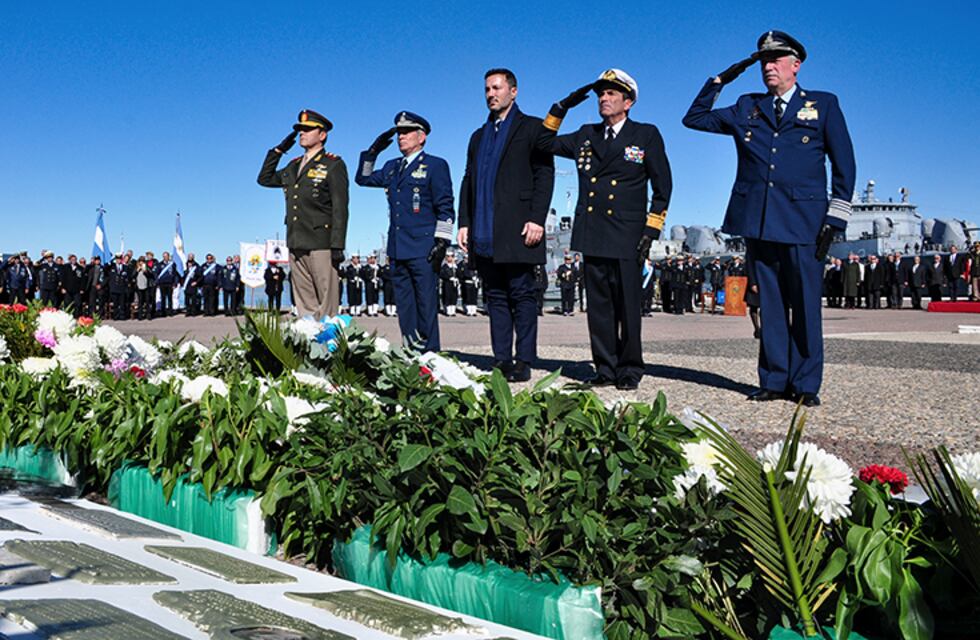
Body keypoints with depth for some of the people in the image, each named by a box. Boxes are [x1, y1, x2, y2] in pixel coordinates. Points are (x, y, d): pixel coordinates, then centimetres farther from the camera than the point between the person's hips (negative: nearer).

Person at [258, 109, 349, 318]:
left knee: (326, 306, -6)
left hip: (321, 246, -7)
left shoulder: (333, 165, -1)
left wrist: (337, 246, -16)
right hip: (296, 246, 7)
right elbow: (264, 179, 30)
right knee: (304, 306, 8)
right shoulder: (293, 166, 19)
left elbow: (340, 208, -8)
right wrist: (278, 150, 20)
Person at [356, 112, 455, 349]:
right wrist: (373, 152, 15)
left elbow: (445, 208, -4)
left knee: (426, 307, -6)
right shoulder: (392, 167, 19)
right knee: (405, 307, 8)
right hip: (397, 250, 7)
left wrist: (441, 242, -12)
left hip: (423, 250, -6)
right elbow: (363, 178, 28)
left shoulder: (435, 165, 1)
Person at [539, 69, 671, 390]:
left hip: (627, 237, -4)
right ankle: (605, 369, 12)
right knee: (598, 306, 5)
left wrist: (651, 231, -3)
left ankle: (630, 370, 11)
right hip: (592, 236, 4)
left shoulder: (646, 135, 6)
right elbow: (546, 143, 22)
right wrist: (561, 108, 9)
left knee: (628, 307, -1)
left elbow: (662, 187, 5)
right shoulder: (586, 136, 17)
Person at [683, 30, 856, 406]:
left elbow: (844, 165, 8)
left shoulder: (823, 105, 11)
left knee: (805, 305, -2)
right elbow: (694, 118, 22)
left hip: (803, 221, -2)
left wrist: (835, 219, -1)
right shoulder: (747, 109, 18)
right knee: (770, 305, 6)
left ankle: (805, 385, 5)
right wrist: (720, 80, 12)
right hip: (758, 221, 3)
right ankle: (774, 381, 11)